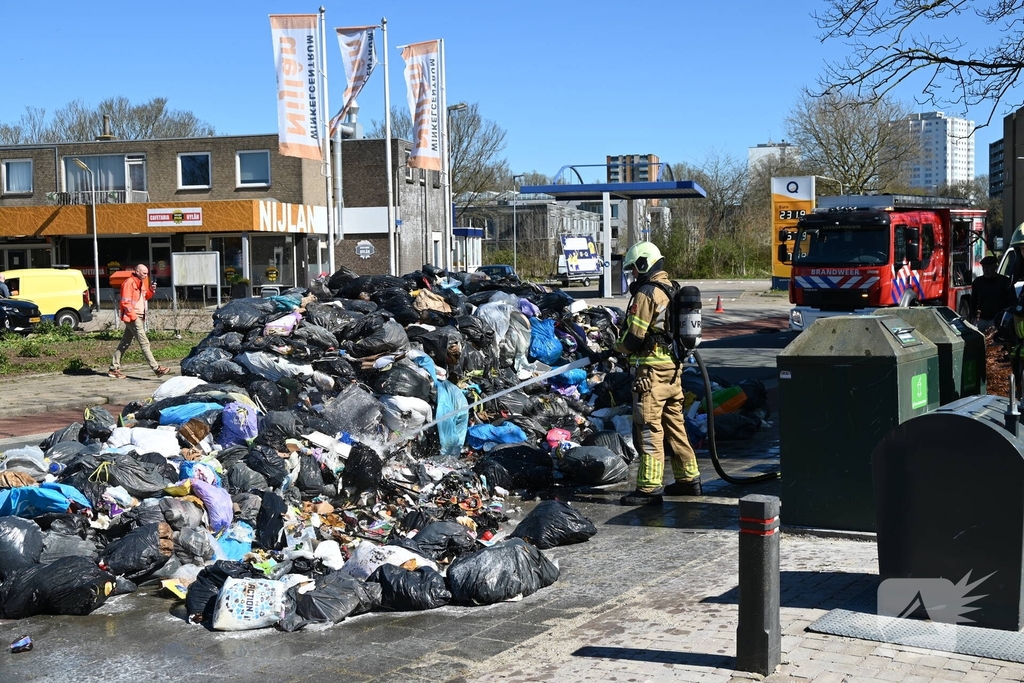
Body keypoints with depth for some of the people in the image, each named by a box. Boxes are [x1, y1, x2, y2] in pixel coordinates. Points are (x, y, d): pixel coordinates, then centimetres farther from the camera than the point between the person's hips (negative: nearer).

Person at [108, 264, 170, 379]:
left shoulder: (141, 283, 17)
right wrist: (134, 316, -19)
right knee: (144, 343, -12)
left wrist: (151, 290, 6)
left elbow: (145, 297, 24)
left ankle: (114, 369, 19)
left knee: (125, 343, 13)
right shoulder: (129, 283, -13)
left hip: (139, 317, 10)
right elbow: (125, 303, -17)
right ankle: (157, 369, -15)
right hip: (132, 317, -10)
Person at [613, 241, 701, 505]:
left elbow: (634, 337, -17)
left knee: (648, 428, -5)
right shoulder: (672, 290, 13)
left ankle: (650, 487, -3)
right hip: (673, 366, 9)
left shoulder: (646, 293, -15)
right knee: (674, 423, 16)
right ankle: (689, 477, 24)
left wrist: (617, 345, 4)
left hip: (651, 369, -9)